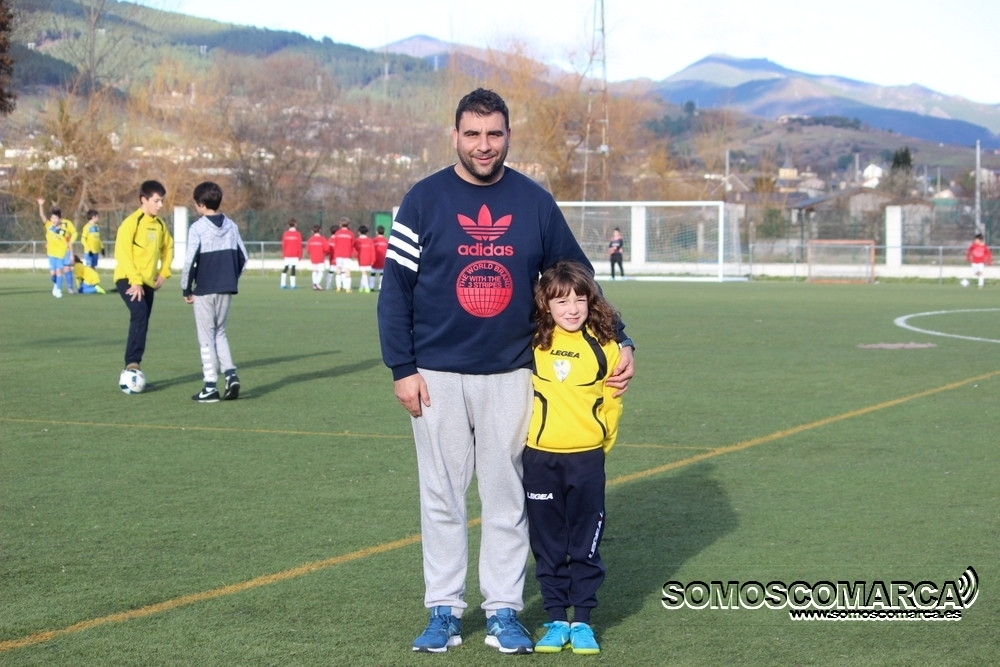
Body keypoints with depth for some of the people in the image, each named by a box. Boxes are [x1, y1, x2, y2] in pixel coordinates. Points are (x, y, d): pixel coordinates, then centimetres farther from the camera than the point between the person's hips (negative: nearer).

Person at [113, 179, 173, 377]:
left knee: (142, 322, 7)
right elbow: (122, 253, -17)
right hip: (128, 279, -7)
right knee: (140, 314, -28)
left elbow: (168, 247, 24)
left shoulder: (160, 225, 8)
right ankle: (132, 363, -31)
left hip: (148, 282, 7)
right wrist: (135, 281, -21)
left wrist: (163, 273, 10)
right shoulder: (131, 222, -12)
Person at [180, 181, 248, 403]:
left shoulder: (197, 228, -11)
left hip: (205, 291, -5)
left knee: (206, 337, 3)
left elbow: (190, 261, -15)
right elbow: (243, 257, 8)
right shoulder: (231, 226, 6)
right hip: (227, 289, 5)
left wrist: (186, 289, -5)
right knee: (220, 333, 19)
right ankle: (230, 373, 1)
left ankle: (210, 387, 2)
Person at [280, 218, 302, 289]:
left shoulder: (285, 234, 2)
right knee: (293, 269, -4)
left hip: (287, 254, 2)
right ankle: (292, 285, -7)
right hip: (295, 255, -2)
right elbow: (299, 245, -4)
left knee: (285, 268, 10)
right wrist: (300, 255, 3)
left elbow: (283, 245, 5)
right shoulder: (298, 234, -4)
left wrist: (283, 254, 14)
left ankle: (283, 284, 4)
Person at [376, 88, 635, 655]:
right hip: (438, 376, -1)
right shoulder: (425, 200, -2)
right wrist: (402, 368, -7)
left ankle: (505, 610, 13)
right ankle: (445, 609, 13)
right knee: (442, 496, 4)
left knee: (507, 496, 5)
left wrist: (619, 341, 0)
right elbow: (396, 289, -1)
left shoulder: (535, 202, 3)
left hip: (510, 375, 1)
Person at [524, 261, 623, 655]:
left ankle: (582, 620, 12)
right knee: (548, 544, 7)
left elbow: (611, 400, 6)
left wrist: (602, 442, 7)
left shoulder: (603, 345, -2)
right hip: (540, 458, 1)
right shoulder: (531, 343, -2)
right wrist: (520, 434, 9)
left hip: (586, 458, -1)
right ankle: (556, 619, 15)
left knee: (586, 544, 4)